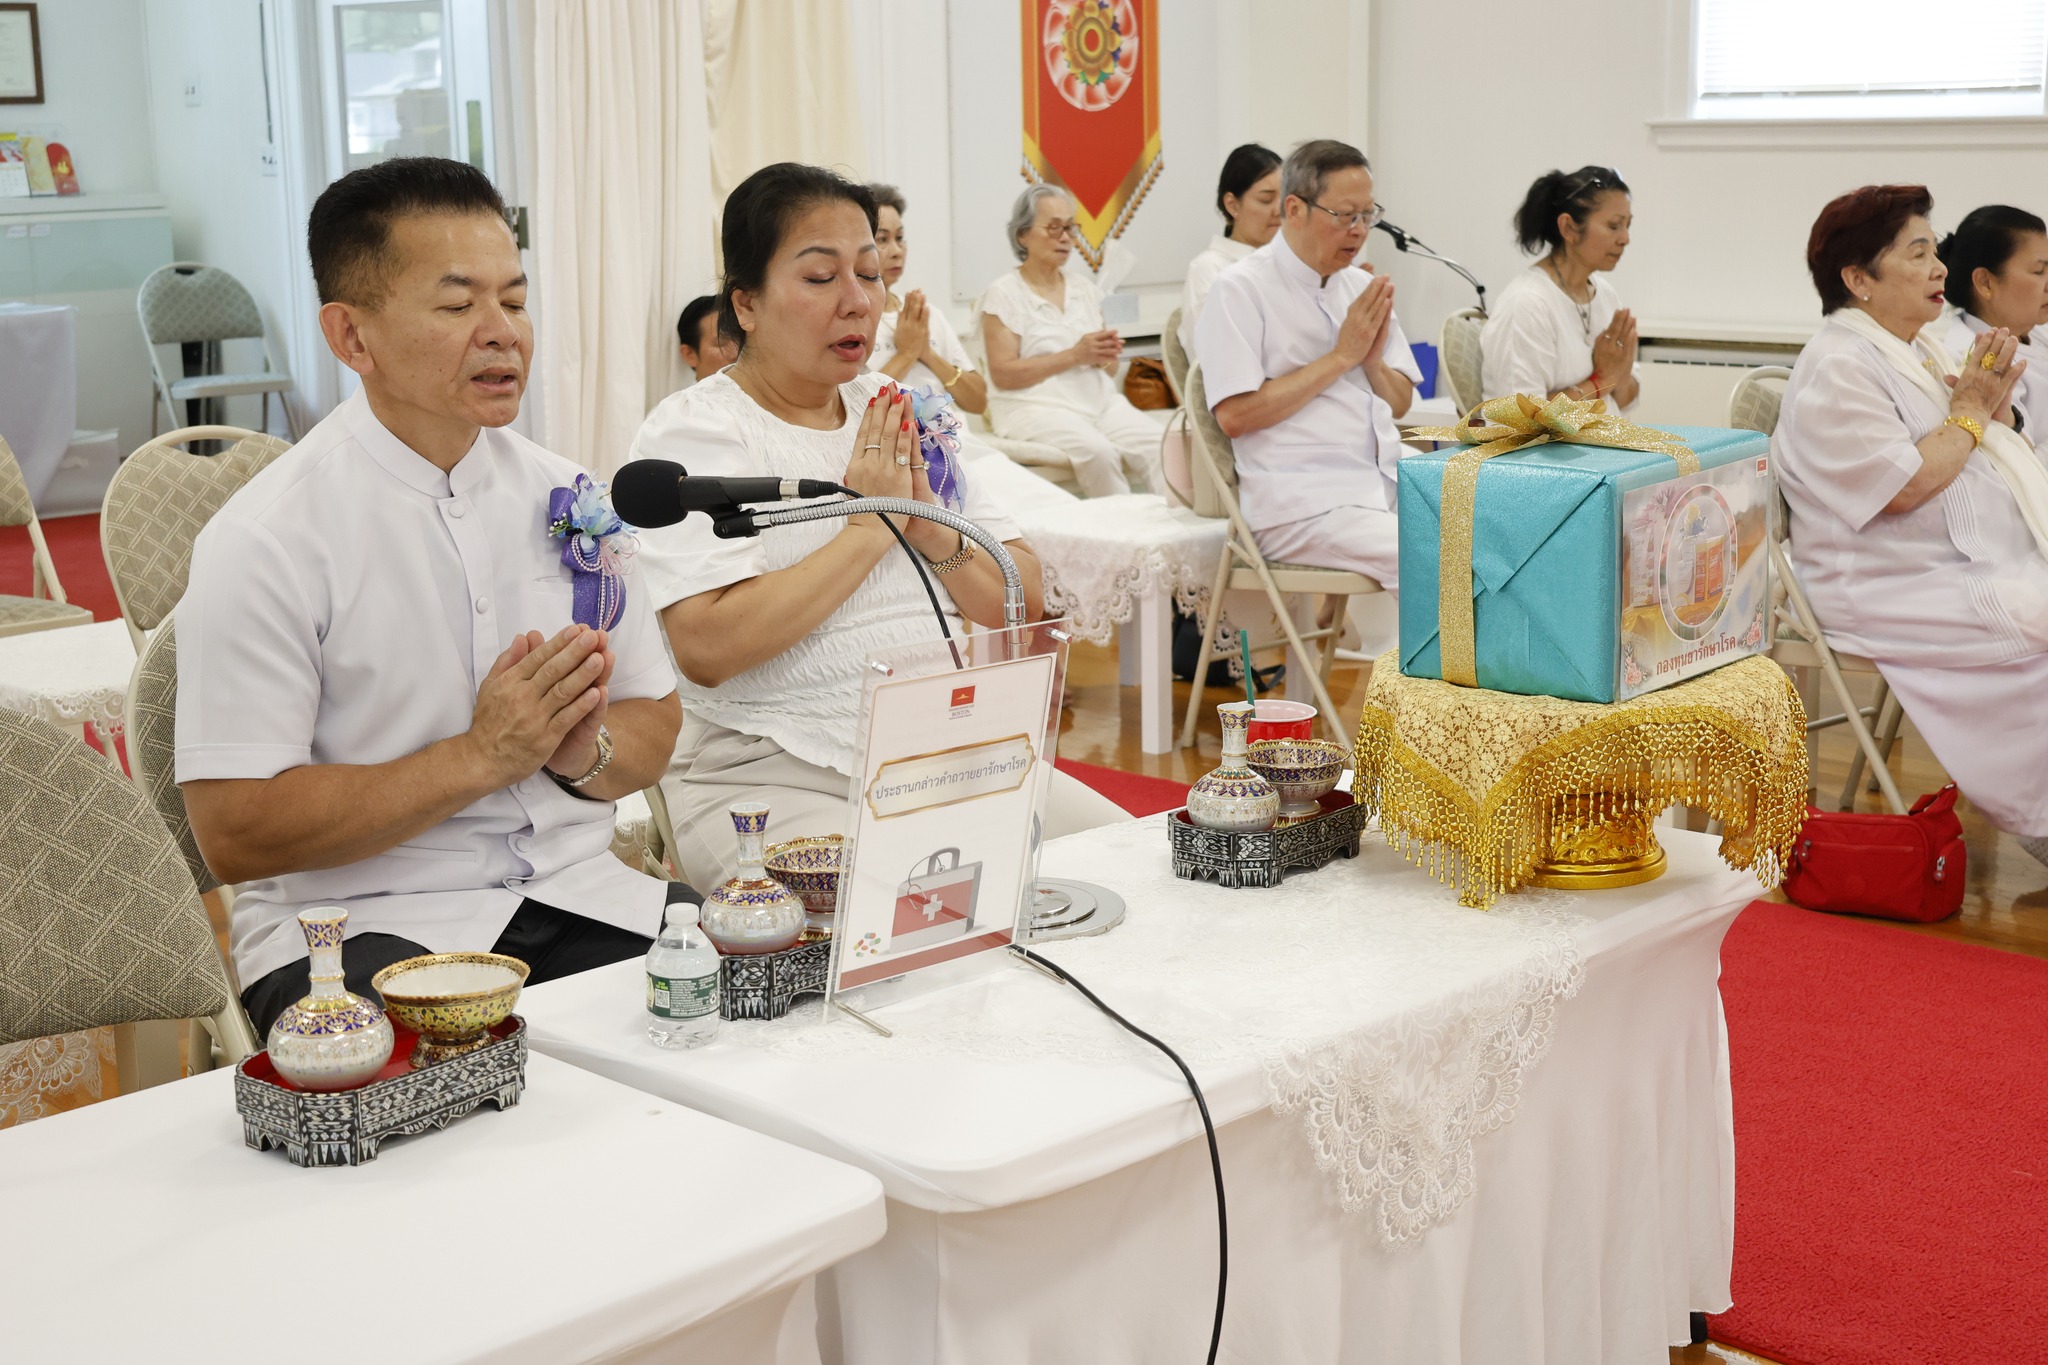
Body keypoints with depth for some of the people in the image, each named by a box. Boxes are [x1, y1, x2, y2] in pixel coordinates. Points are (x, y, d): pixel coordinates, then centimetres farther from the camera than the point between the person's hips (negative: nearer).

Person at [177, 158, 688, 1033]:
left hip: (573, 892, 6)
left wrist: (585, 748, -9)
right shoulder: (265, 542, -9)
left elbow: (655, 727, 14)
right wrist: (483, 756, -16)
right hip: (360, 925, -6)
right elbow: (235, 834, -13)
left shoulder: (566, 499, 7)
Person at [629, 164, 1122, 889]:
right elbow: (706, 648, -20)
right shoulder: (690, 430, -5)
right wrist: (868, 527, -13)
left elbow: (1024, 602, 12)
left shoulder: (899, 413, 14)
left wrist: (932, 530, -8)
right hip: (772, 778, -6)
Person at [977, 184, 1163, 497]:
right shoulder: (1003, 295, 1)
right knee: (1097, 451, -36)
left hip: (1100, 401, 5)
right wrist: (1075, 356, -12)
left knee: (1161, 447, -25)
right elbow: (1002, 374, -8)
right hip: (1036, 405, -5)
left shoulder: (1083, 289, 18)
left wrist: (1105, 356, -4)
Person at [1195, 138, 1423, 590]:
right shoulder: (1241, 290, -3)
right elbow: (1235, 416, -14)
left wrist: (1373, 359, -2)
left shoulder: (1361, 287, 17)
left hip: (1388, 483, 7)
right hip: (1303, 503, -7)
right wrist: (1341, 356, -9)